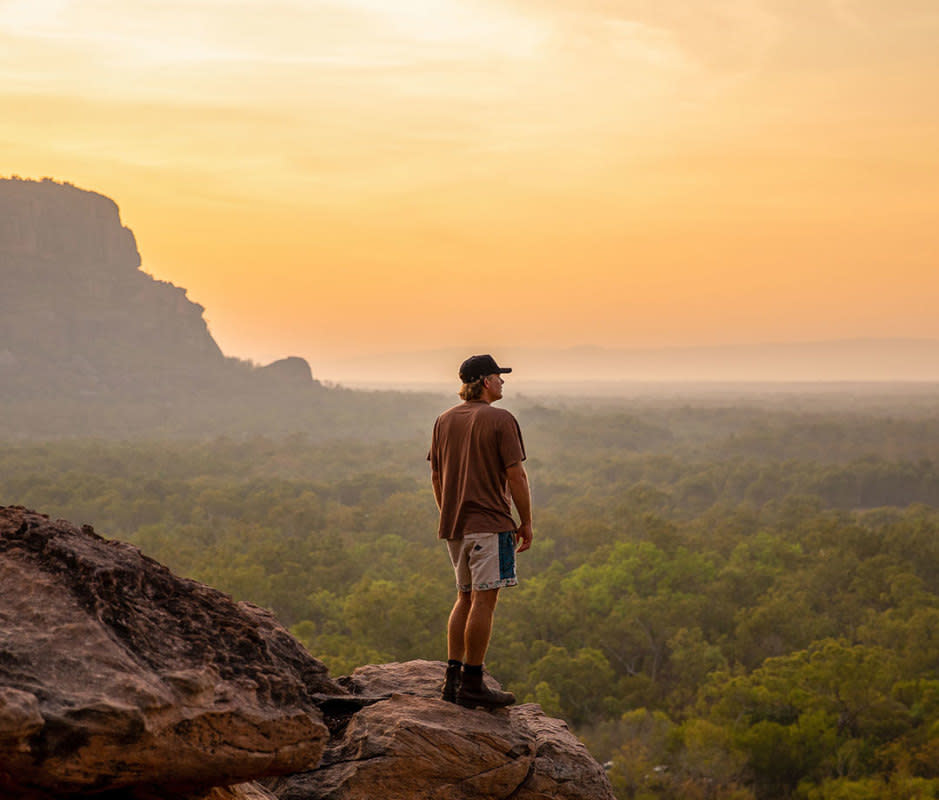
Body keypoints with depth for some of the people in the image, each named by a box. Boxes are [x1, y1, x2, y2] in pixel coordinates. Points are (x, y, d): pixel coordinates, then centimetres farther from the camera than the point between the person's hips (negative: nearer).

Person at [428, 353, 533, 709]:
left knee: (465, 598, 15)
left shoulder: (444, 421, 11)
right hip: (490, 523, -7)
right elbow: (516, 475, -11)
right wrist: (526, 522, -2)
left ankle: (453, 678, 13)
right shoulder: (500, 420, -9)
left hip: (454, 523, 7)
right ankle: (472, 684, -3)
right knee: (483, 601, -4)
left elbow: (436, 476, 14)